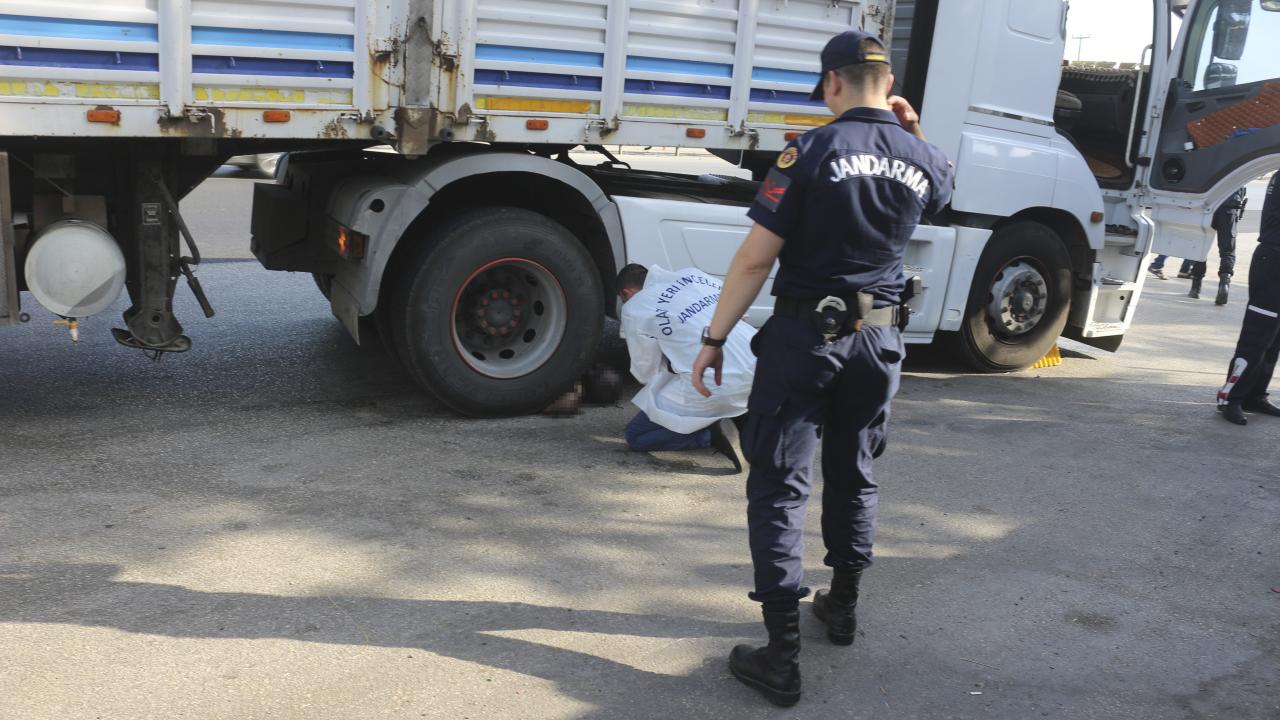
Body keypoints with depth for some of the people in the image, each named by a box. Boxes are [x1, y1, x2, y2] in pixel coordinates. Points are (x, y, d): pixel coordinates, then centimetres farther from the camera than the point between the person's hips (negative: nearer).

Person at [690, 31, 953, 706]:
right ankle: (843, 605, 38)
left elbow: (756, 257, -16)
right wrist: (914, 135, 17)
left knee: (778, 487, -1)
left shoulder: (812, 149, -13)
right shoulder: (924, 161, 2)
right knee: (853, 475, 21)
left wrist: (715, 338, -9)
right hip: (879, 338, 6)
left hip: (806, 335, -5)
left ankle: (782, 657, -1)